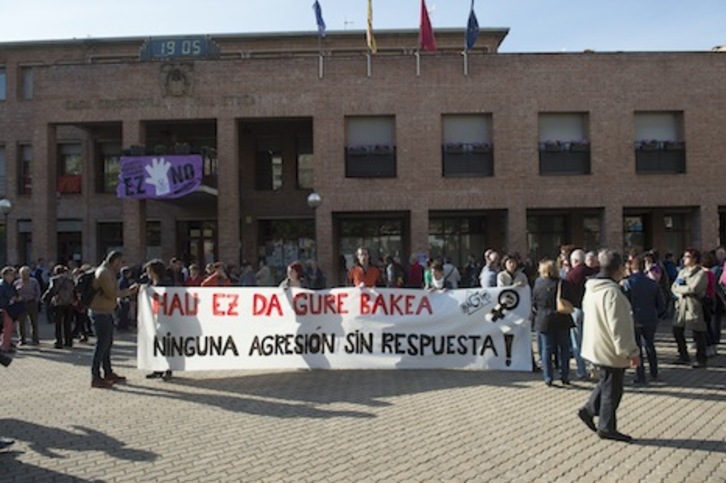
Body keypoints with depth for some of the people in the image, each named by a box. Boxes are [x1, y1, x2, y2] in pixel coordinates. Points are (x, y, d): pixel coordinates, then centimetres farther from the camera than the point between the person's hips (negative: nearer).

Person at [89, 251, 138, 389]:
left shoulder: (109, 272, 16)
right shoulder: (104, 272, -16)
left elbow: (113, 292, 19)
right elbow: (111, 294, -21)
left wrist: (128, 290, 10)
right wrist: (127, 292, -8)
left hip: (106, 312, 10)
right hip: (100, 312, -10)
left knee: (108, 343, 15)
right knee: (102, 344, -7)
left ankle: (108, 373, 25)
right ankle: (95, 378, -1)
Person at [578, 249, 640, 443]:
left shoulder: (591, 288, 7)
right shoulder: (612, 292, -24)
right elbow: (618, 326, -25)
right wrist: (631, 352, -19)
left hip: (596, 345, 9)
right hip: (610, 349, -9)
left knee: (607, 382, 25)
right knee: (612, 389, 5)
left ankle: (588, 410, 26)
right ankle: (606, 427, 16)